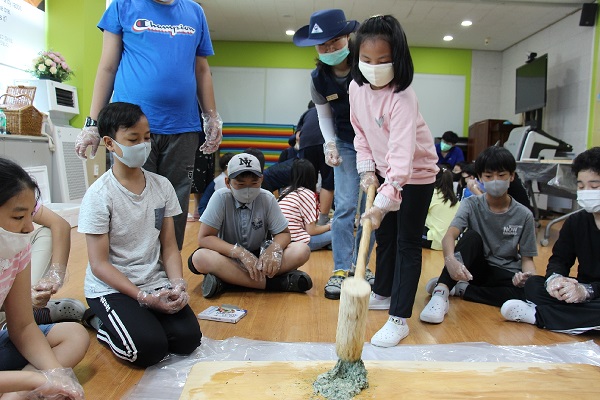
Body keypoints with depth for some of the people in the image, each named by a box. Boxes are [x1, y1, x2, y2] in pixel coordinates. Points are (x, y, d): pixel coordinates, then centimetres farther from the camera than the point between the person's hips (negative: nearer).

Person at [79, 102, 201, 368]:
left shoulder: (161, 186, 0)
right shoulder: (99, 195, -13)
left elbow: (169, 246, 4)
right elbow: (99, 264, -13)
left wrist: (178, 284, -13)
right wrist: (145, 297, -20)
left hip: (156, 283, 4)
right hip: (111, 287, -4)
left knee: (188, 338, -14)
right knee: (149, 348, -22)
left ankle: (138, 318, 12)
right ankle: (104, 323, 8)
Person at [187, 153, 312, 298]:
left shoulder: (267, 199, -9)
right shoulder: (221, 198, -14)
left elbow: (283, 233, -3)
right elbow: (204, 238, -17)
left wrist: (273, 249, -27)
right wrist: (240, 252, -30)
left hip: (260, 255, 2)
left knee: (302, 251, -21)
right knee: (200, 258, -33)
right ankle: (273, 283, -30)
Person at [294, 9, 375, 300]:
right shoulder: (318, 78, -8)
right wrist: (330, 144, -9)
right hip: (345, 145, 2)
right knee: (345, 206, -7)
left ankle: (359, 265, 18)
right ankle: (341, 270, 2)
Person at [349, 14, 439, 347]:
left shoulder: (402, 97, -30)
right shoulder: (357, 87, -8)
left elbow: (402, 154, -38)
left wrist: (383, 202, -45)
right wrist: (367, 171, -4)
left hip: (416, 173, -7)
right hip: (384, 170, 7)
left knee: (407, 243, -4)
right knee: (384, 235, 18)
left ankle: (399, 319, 3)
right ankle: (383, 293, 37)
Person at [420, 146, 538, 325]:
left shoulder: (524, 215, -6)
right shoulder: (471, 205, -10)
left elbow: (527, 258, -2)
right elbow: (449, 236, -27)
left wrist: (527, 275, -27)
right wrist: (450, 259, -50)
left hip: (506, 274, 2)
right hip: (476, 268, -1)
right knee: (471, 237, -31)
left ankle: (458, 289, -20)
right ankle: (441, 292, -39)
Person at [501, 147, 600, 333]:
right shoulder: (575, 222, 7)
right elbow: (559, 259, 3)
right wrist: (554, 278, -21)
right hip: (580, 291, 5)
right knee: (533, 284, -15)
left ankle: (536, 314, -27)